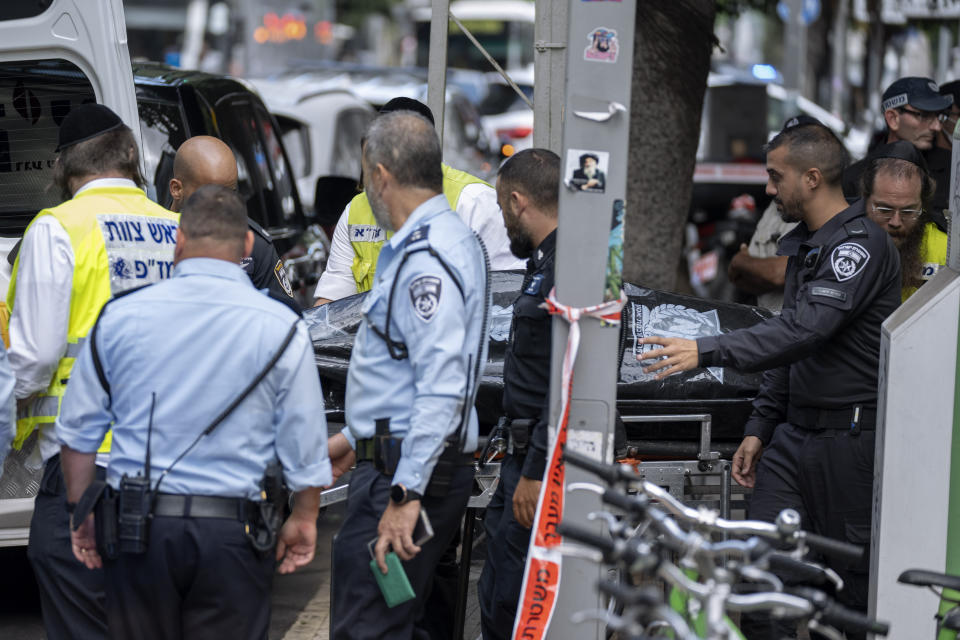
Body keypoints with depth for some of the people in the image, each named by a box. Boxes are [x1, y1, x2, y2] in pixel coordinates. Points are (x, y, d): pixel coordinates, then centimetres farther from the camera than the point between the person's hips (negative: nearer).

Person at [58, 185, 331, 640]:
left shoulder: (120, 317, 2)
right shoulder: (281, 328, -3)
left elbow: (78, 432, 8)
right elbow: (306, 446, 0)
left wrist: (82, 514, 19)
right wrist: (304, 519, 14)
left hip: (137, 529, 1)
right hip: (233, 533, -1)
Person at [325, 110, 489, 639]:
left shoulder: (425, 260, -18)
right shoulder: (450, 239, 17)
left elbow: (443, 386, -26)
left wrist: (406, 494, -29)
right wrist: (355, 437, 32)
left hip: (403, 472, -11)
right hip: (398, 459, 11)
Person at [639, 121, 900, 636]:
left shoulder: (860, 244, -15)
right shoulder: (802, 244, 17)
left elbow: (806, 328, -27)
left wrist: (708, 352, -30)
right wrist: (759, 428, 17)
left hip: (850, 438, -9)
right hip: (794, 434, 9)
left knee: (853, 584, -1)